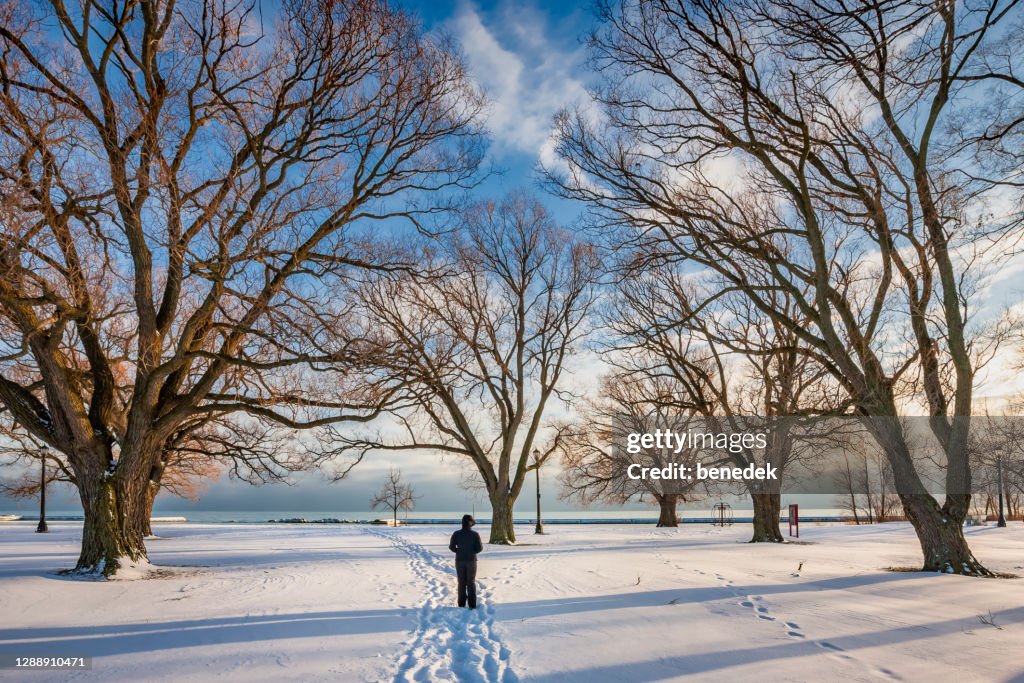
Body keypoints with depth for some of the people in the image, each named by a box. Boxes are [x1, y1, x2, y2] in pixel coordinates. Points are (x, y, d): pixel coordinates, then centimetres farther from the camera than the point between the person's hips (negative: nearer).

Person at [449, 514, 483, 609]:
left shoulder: (456, 534, -8)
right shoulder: (475, 534, -12)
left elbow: (451, 547, -5)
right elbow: (479, 548, -9)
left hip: (459, 560, 1)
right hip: (471, 560, -1)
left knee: (462, 582, 12)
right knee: (471, 582, 8)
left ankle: (462, 604, 14)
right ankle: (472, 604, 5)